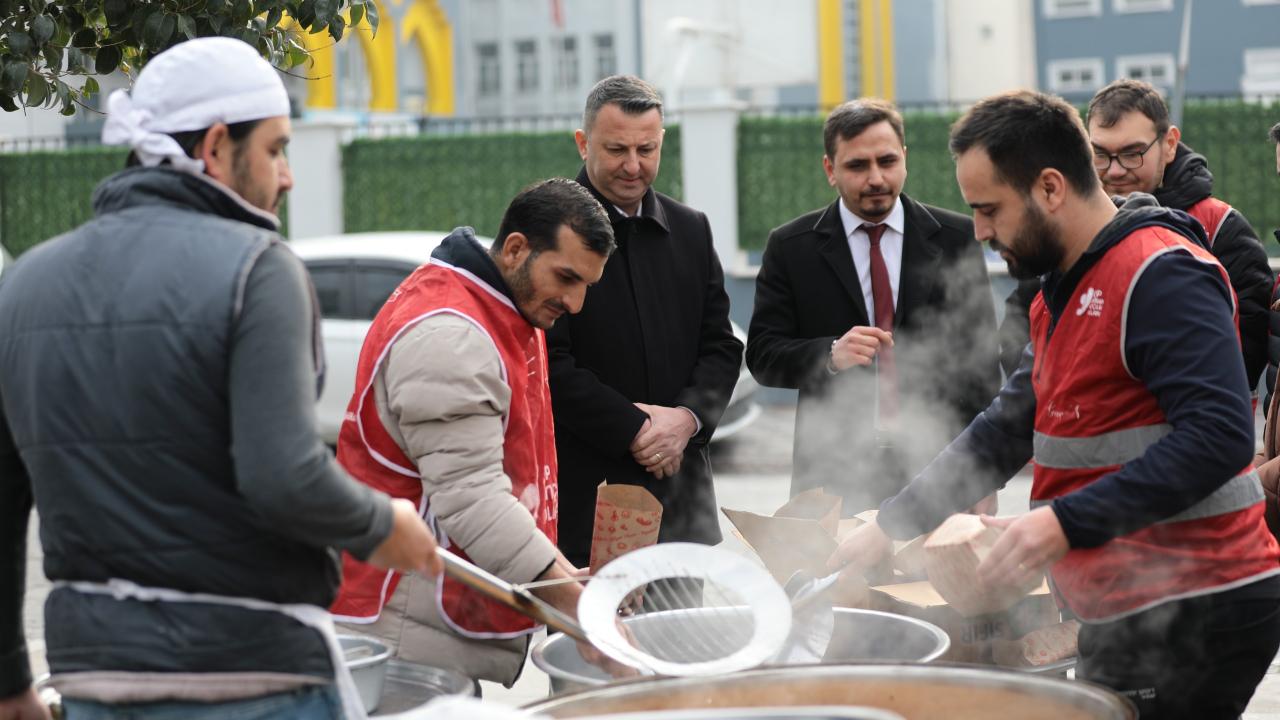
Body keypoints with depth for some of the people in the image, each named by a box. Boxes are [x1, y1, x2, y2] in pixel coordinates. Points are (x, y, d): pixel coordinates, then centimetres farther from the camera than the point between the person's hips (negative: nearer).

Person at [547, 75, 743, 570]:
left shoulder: (690, 230, 15)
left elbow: (721, 345, 14)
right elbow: (550, 362, -10)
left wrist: (688, 418, -5)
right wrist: (633, 430, -12)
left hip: (681, 490, 5)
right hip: (583, 491, -5)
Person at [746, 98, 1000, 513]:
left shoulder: (955, 239, 5)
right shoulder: (790, 247, 4)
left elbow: (980, 356, 4)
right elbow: (762, 355, 0)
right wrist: (830, 355, -20)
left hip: (938, 472, 1)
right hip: (834, 474, 0)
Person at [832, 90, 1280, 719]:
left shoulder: (1162, 276, -15)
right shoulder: (1063, 293, 17)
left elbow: (1219, 436, -25)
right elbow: (1008, 427, 22)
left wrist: (1067, 523, -29)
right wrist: (888, 526, 16)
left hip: (1193, 617, -9)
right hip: (1125, 616, 9)